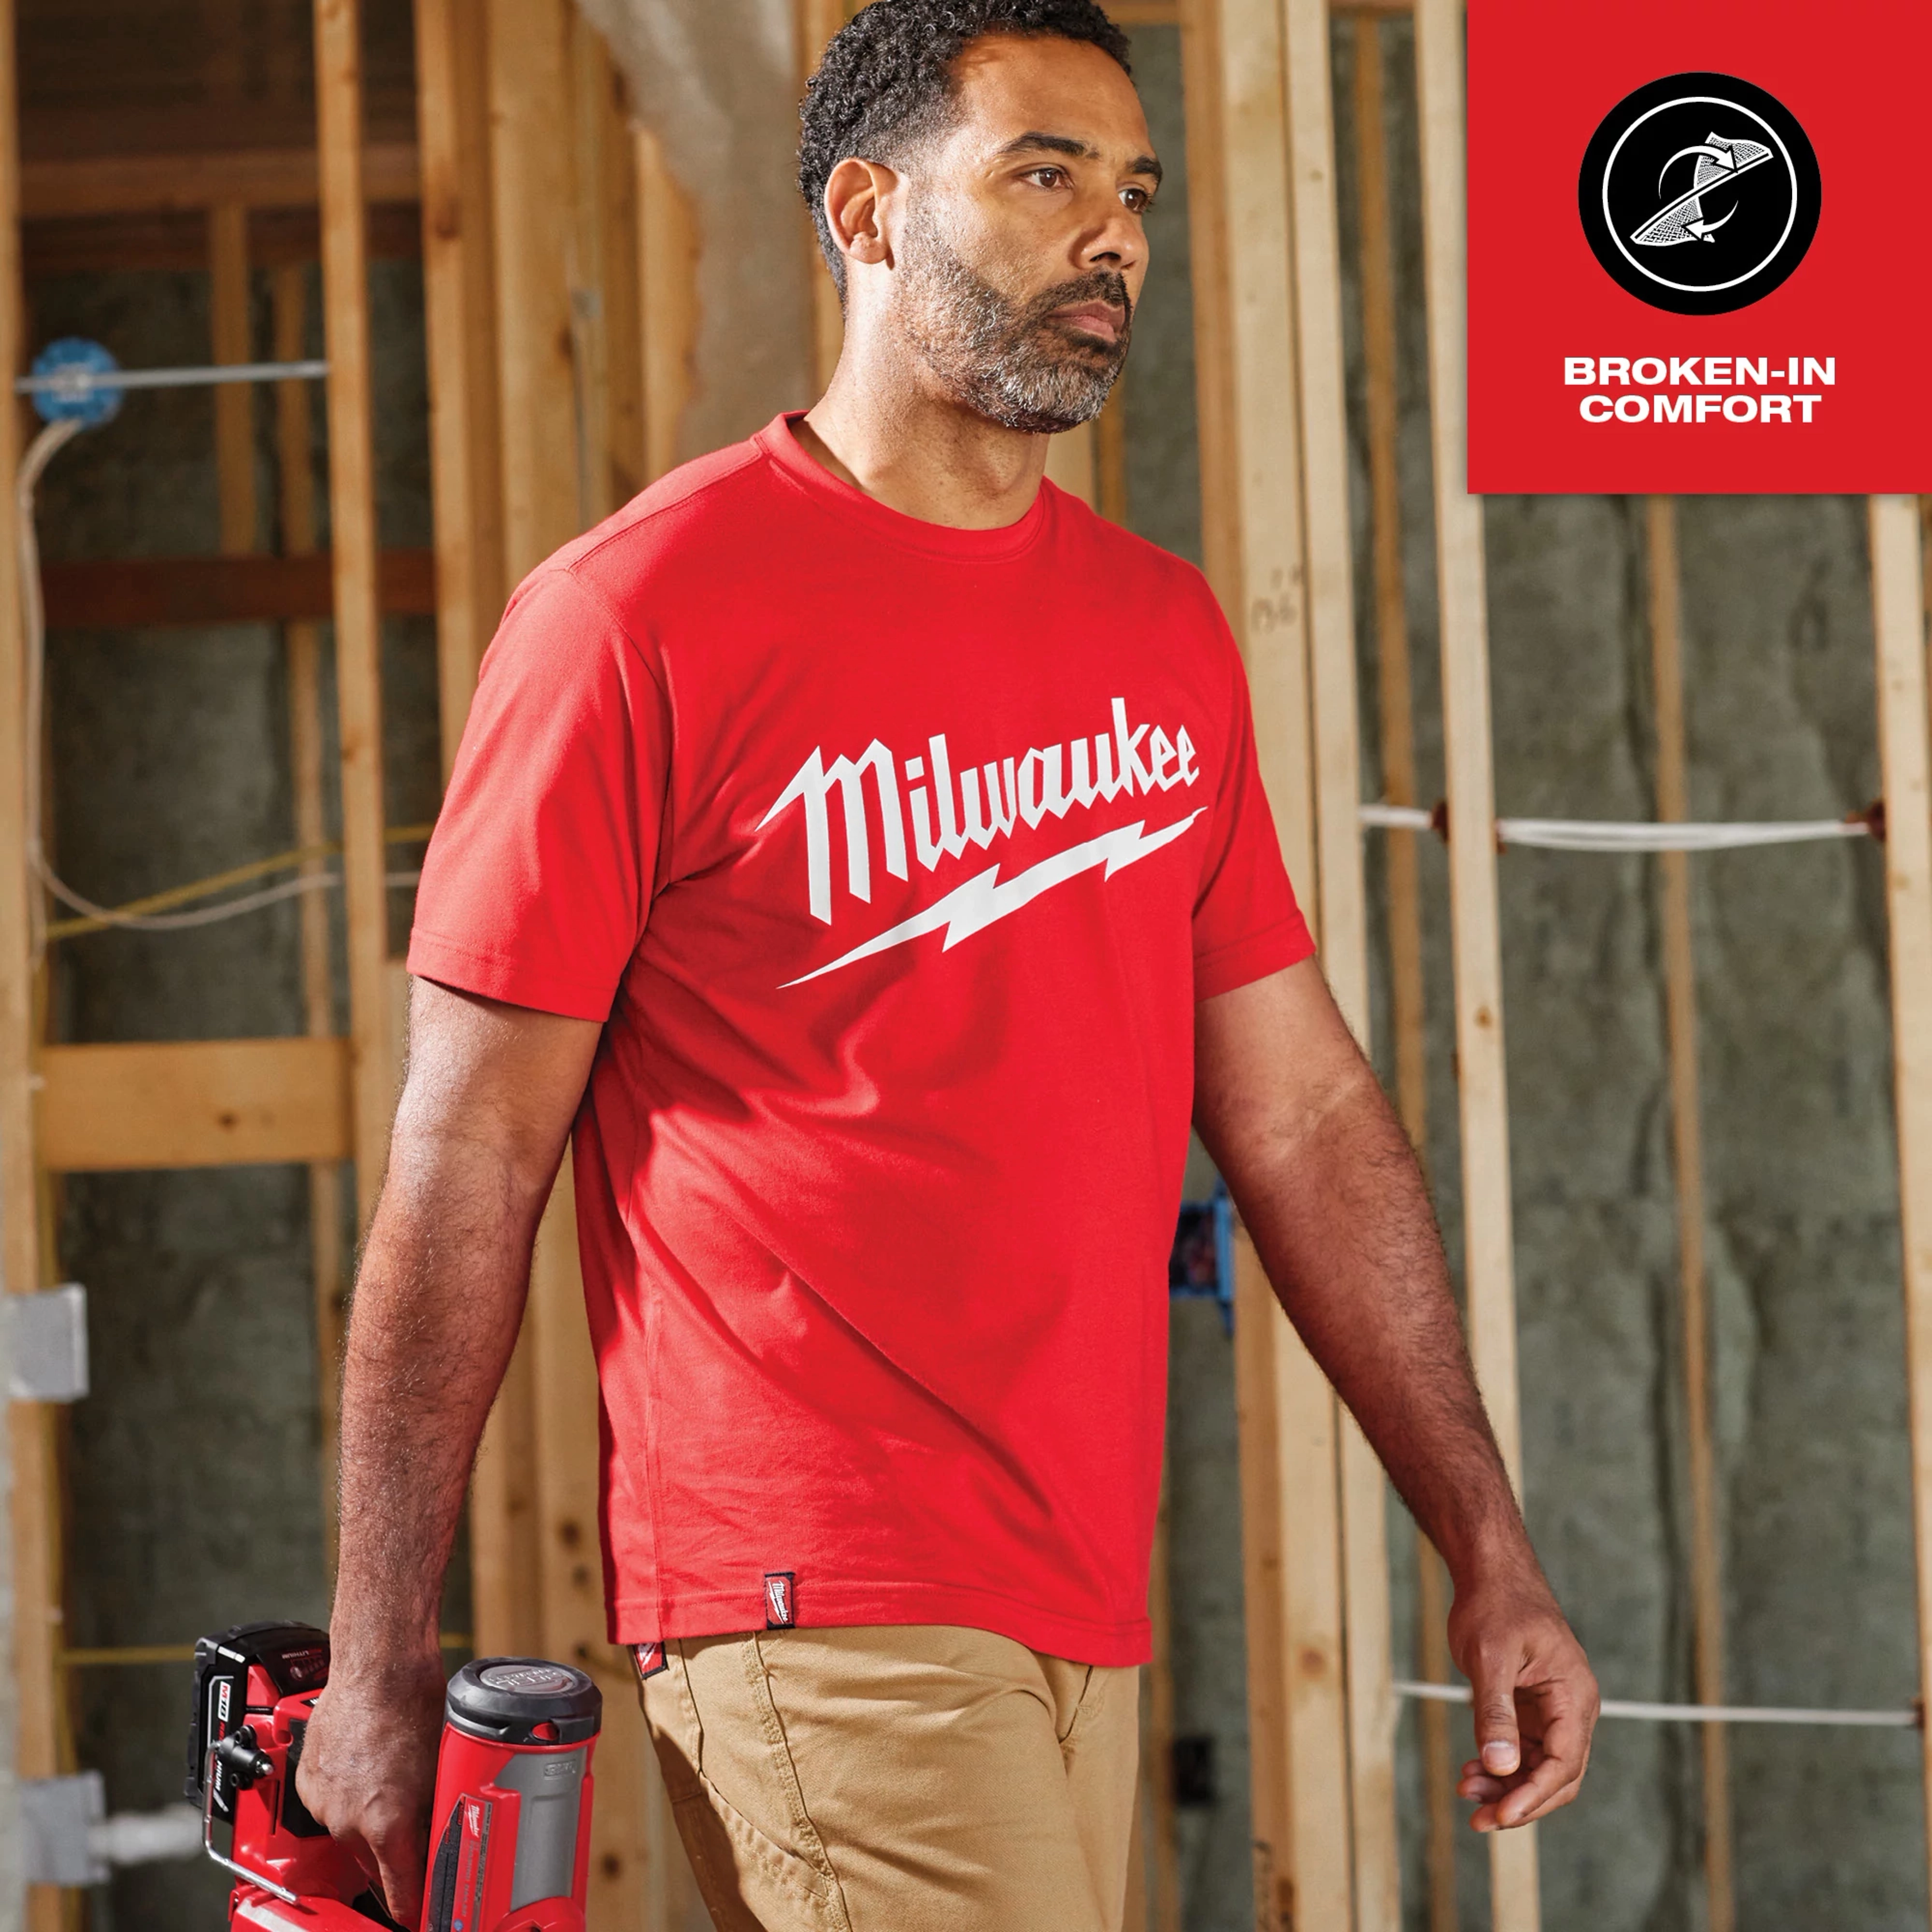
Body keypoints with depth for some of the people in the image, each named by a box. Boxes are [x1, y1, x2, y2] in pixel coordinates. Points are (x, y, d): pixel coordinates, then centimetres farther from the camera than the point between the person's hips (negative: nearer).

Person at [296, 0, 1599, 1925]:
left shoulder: (1166, 634, 13)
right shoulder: (641, 615, -6)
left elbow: (1303, 1116, 15)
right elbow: (466, 1158, -6)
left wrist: (1490, 1555, 11)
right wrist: (380, 1661, -6)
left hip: (1082, 1601, 7)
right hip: (819, 1603, -6)